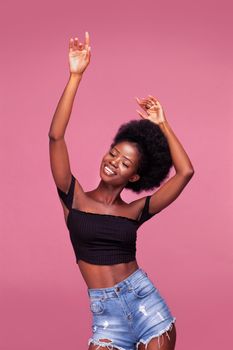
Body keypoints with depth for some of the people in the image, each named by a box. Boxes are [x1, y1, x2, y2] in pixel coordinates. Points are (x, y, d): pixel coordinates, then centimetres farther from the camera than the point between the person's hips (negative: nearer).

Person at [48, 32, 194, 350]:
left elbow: (185, 171, 2)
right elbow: (56, 136, -8)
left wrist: (162, 124, 7)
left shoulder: (135, 211, 6)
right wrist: (75, 76, -12)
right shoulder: (75, 199, 3)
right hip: (106, 314, -1)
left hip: (146, 303, 1)